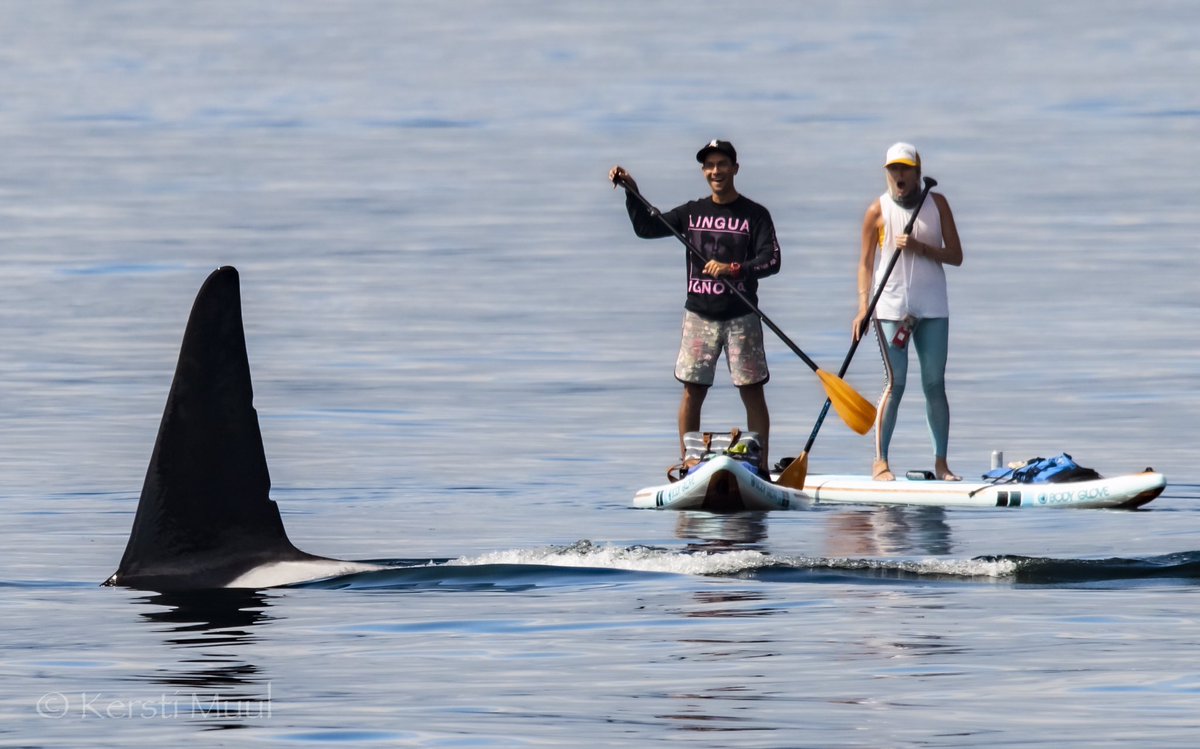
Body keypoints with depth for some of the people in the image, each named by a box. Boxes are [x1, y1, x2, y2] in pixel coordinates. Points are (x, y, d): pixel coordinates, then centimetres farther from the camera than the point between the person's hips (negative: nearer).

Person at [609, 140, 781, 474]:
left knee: (752, 392, -2)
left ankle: (761, 468, 1)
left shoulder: (755, 215, -2)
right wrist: (631, 192, -1)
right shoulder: (692, 213, 9)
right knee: (692, 391, 2)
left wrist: (734, 269, -24)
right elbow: (646, 227, 11)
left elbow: (771, 261, -10)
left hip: (741, 317, -3)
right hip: (699, 315, 3)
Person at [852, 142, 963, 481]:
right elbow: (866, 262, 1)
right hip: (891, 308, -2)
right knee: (895, 383, -8)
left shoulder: (937, 204, 6)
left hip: (932, 308, 2)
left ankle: (941, 462, 10)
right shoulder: (878, 211, 1)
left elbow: (956, 256, 3)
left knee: (935, 384, 4)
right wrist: (863, 307, -10)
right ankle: (880, 460, -4)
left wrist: (920, 248, -13)